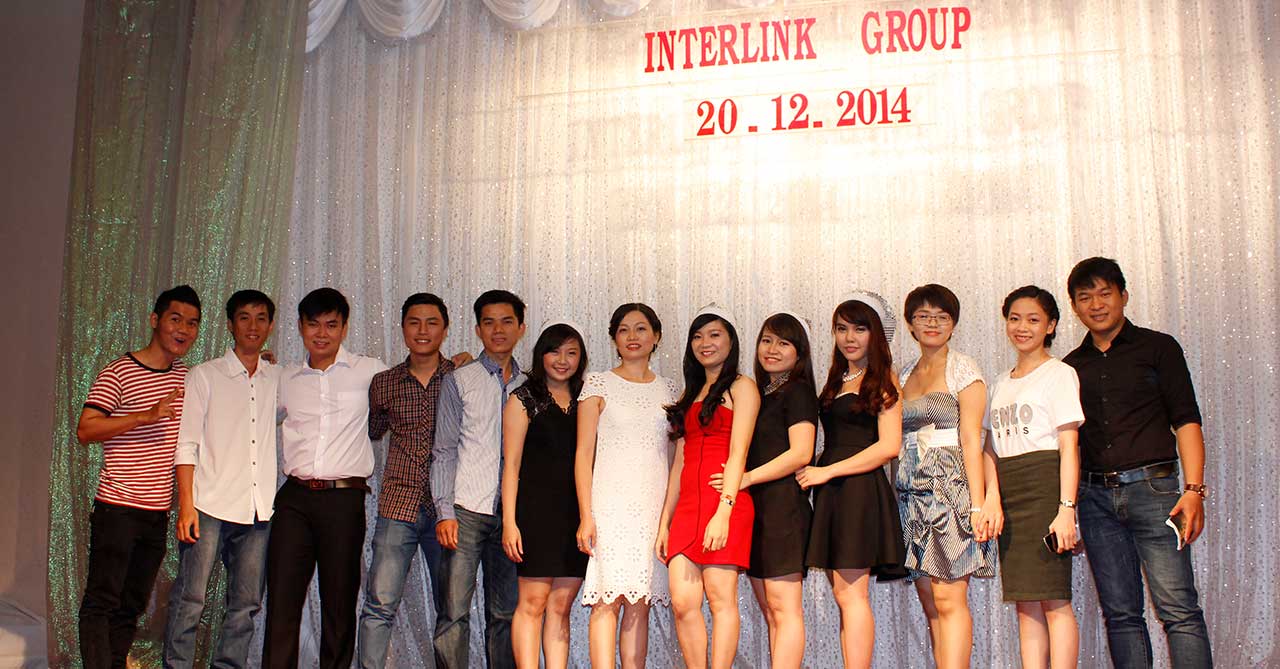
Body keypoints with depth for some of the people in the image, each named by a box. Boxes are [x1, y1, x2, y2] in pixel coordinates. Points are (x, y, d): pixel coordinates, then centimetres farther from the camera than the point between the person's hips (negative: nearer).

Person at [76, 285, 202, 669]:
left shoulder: (187, 378, 12)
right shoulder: (118, 373, -6)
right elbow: (85, 430, -15)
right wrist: (147, 415, -24)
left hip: (158, 512, 6)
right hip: (117, 507, -6)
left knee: (133, 604, 12)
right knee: (101, 600, -3)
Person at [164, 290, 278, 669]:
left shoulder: (278, 380, 14)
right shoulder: (204, 375, 5)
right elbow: (187, 445, 0)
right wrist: (186, 505, -8)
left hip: (259, 509, 4)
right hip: (210, 506, -3)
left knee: (246, 603, 6)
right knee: (190, 599, -5)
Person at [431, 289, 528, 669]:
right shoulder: (460, 381, 6)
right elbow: (444, 451, 3)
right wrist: (444, 512, -7)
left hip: (510, 513, 2)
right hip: (466, 511, -2)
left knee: (505, 612, 6)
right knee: (454, 612, -5)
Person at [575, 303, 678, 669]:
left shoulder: (669, 389, 14)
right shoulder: (598, 383, 4)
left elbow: (675, 457, 15)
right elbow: (584, 453, 0)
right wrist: (586, 515, -8)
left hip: (654, 508, 3)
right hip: (611, 504, -3)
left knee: (640, 604, 4)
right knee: (608, 598, -10)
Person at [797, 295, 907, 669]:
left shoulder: (882, 379, -2)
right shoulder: (837, 380, 19)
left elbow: (889, 446, -12)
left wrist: (827, 472, -12)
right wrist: (819, 475, 3)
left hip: (860, 488, -7)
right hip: (832, 493, 7)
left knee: (850, 593, -10)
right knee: (843, 594, 5)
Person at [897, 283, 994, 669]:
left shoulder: (962, 369, 0)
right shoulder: (906, 374, 17)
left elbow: (971, 441, -7)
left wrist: (977, 504, -15)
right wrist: (898, 498, 7)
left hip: (950, 485, -6)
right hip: (913, 492, 6)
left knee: (949, 600, -11)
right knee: (930, 604, 5)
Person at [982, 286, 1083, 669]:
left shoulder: (1059, 374, -1)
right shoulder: (1000, 385, 19)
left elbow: (1068, 446, -8)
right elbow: (991, 449, 14)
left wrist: (1066, 508, -16)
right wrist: (992, 500, -1)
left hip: (1045, 487, -6)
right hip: (1009, 494, 6)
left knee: (1053, 599, -8)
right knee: (1025, 602, 6)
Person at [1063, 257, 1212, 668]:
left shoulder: (1157, 347, 6)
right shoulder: (1071, 366, 15)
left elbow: (1186, 420, 1)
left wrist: (1193, 489, -11)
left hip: (1152, 487, -3)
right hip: (1096, 496, 3)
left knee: (1178, 608, -9)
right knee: (1120, 614, 4)